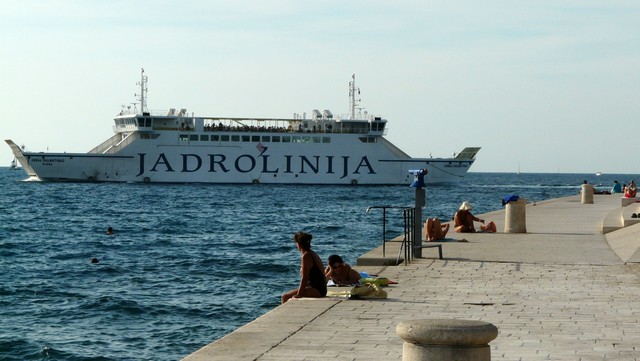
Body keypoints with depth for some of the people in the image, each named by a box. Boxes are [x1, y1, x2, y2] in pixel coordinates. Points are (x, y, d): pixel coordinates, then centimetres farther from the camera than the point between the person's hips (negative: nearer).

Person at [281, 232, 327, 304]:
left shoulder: (306, 256, -14)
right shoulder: (313, 254, 16)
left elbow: (304, 278, -18)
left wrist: (299, 295, -17)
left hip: (316, 290, -10)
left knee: (286, 297, -21)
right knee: (284, 296, 12)